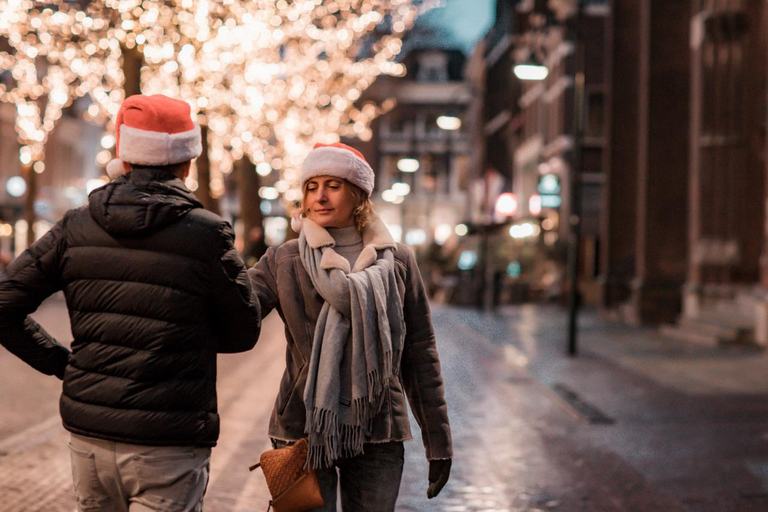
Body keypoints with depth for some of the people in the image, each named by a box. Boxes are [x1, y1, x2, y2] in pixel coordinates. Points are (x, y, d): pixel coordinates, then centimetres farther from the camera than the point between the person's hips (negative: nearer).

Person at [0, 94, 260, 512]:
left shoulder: (76, 227, 1)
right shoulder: (206, 235, -10)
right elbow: (243, 335, 1)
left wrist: (61, 363, 8)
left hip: (87, 434, 5)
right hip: (167, 444, -5)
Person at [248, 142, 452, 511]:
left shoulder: (397, 261, 5)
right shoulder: (283, 262, 3)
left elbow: (420, 353, 8)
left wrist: (437, 441, 7)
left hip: (377, 433, 1)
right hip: (303, 430, -1)